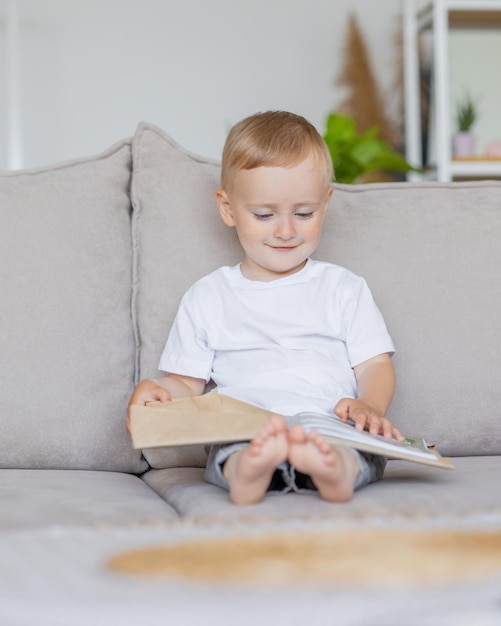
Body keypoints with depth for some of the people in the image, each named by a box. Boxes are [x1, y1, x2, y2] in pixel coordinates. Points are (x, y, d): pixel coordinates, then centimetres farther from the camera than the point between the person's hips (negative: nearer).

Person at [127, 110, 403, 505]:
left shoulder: (344, 289, 18)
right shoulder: (206, 298, 19)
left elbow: (375, 366, 12)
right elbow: (188, 384, 20)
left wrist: (369, 405, -12)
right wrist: (155, 390, -5)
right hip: (242, 435, 0)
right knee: (229, 447, -36)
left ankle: (334, 469, -64)